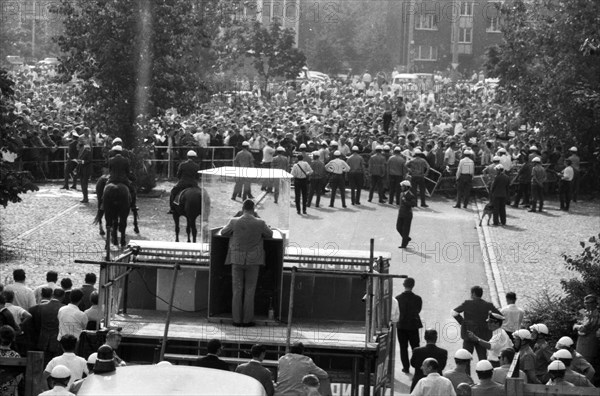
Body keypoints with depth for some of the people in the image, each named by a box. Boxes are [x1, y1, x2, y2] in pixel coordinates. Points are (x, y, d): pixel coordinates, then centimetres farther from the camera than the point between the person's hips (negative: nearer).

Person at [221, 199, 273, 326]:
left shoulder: (234, 222, -10)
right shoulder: (260, 223, -9)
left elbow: (223, 232, 10)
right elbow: (269, 234, 11)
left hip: (237, 260, 0)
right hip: (253, 261, 0)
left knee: (237, 291, 5)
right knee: (250, 291, 5)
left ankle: (237, 320, 3)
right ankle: (247, 320, 4)